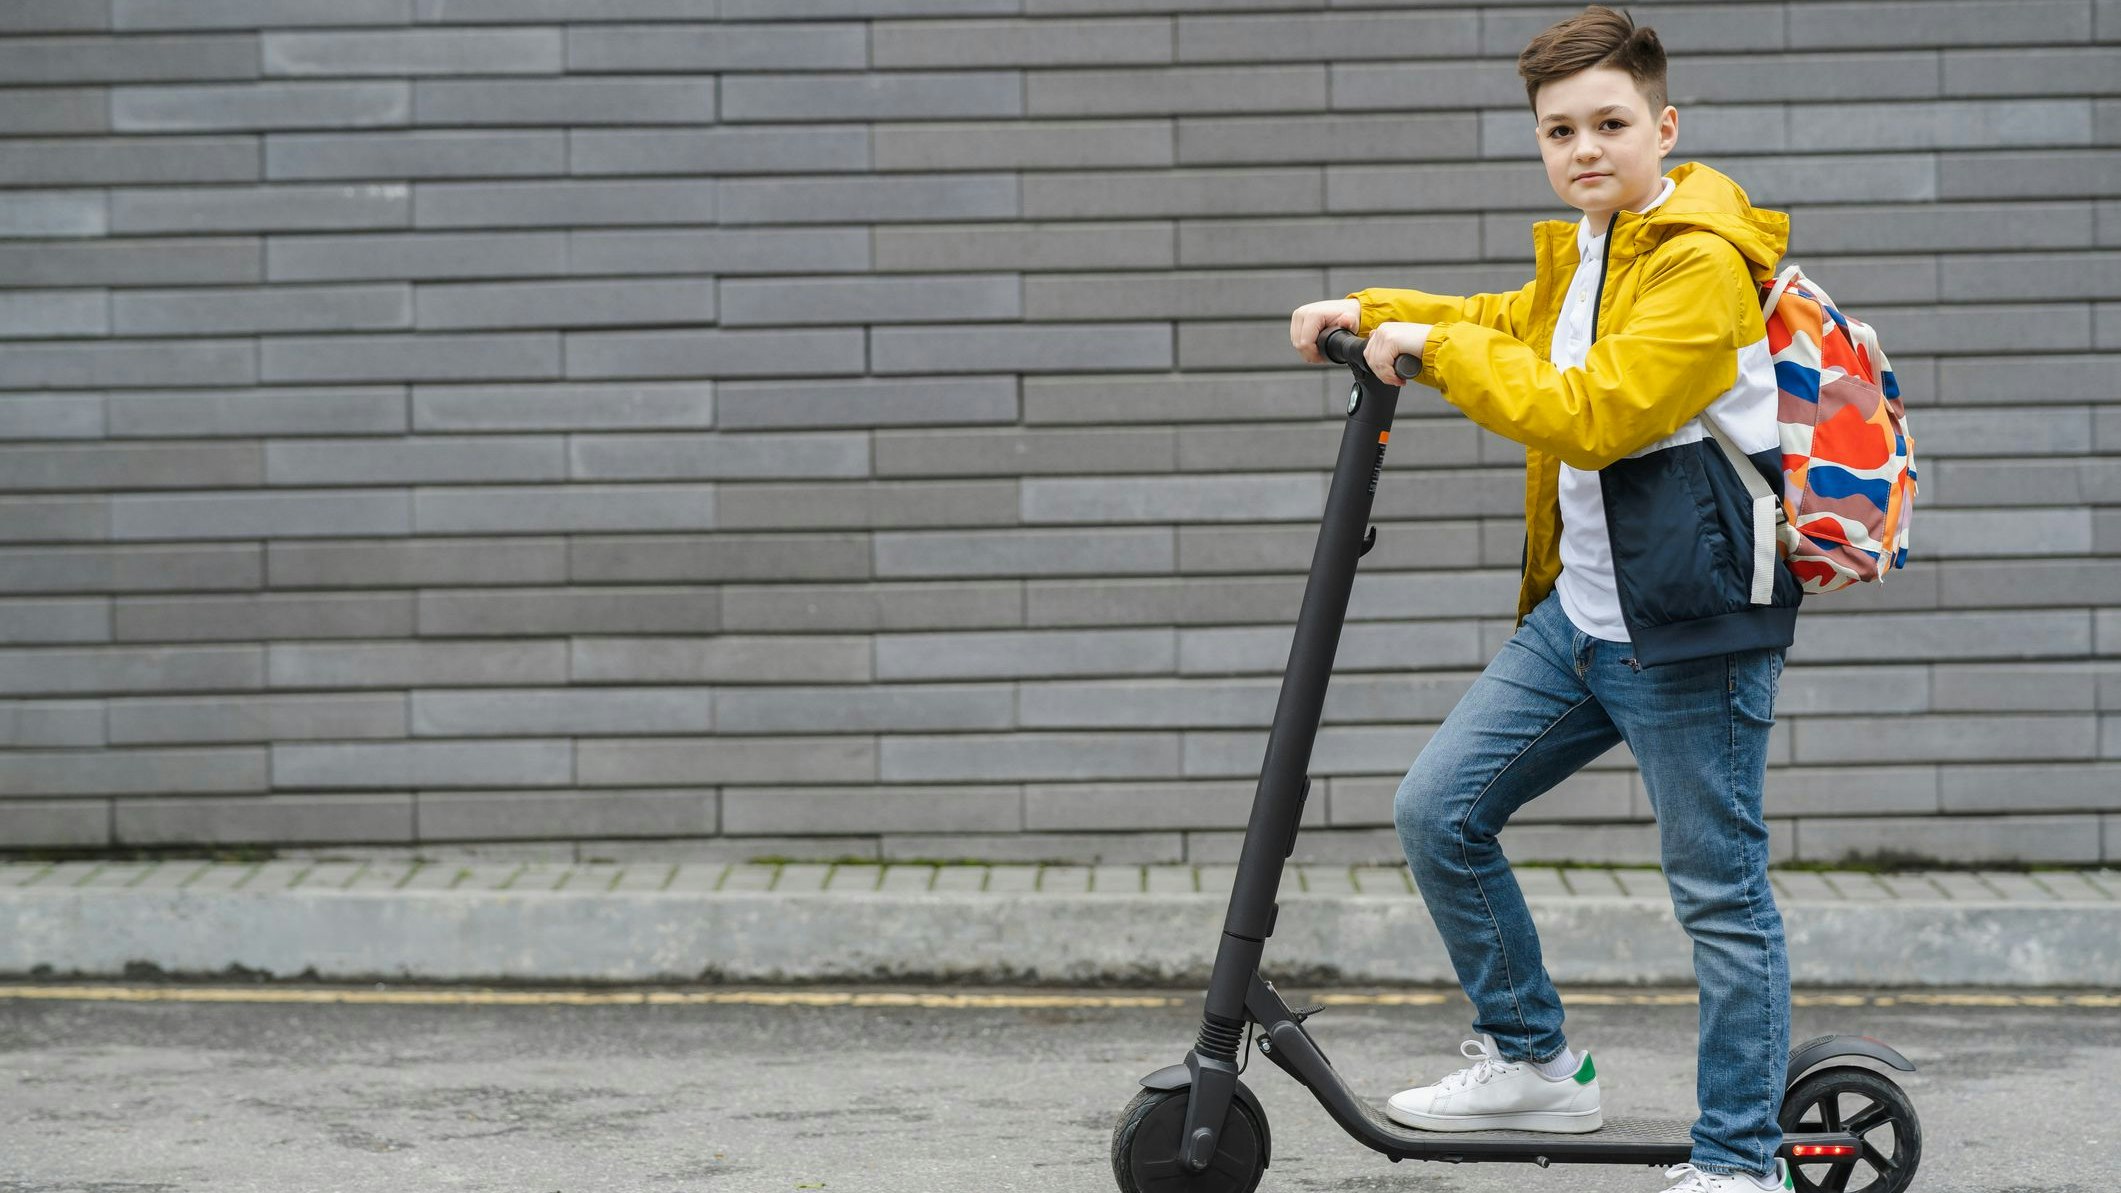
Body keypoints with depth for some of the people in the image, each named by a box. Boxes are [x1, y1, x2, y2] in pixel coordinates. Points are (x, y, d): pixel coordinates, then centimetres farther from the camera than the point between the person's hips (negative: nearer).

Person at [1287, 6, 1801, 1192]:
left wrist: (1433, 344, -16)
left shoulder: (1703, 263, -16)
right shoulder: (1585, 253, 15)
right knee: (1439, 811, 8)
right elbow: (1515, 326, 36)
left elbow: (1589, 414, -24)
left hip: (1688, 628, -9)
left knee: (1720, 893, -2)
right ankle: (1534, 1063, 22)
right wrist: (1371, 313, 22)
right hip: (1576, 614, 9)